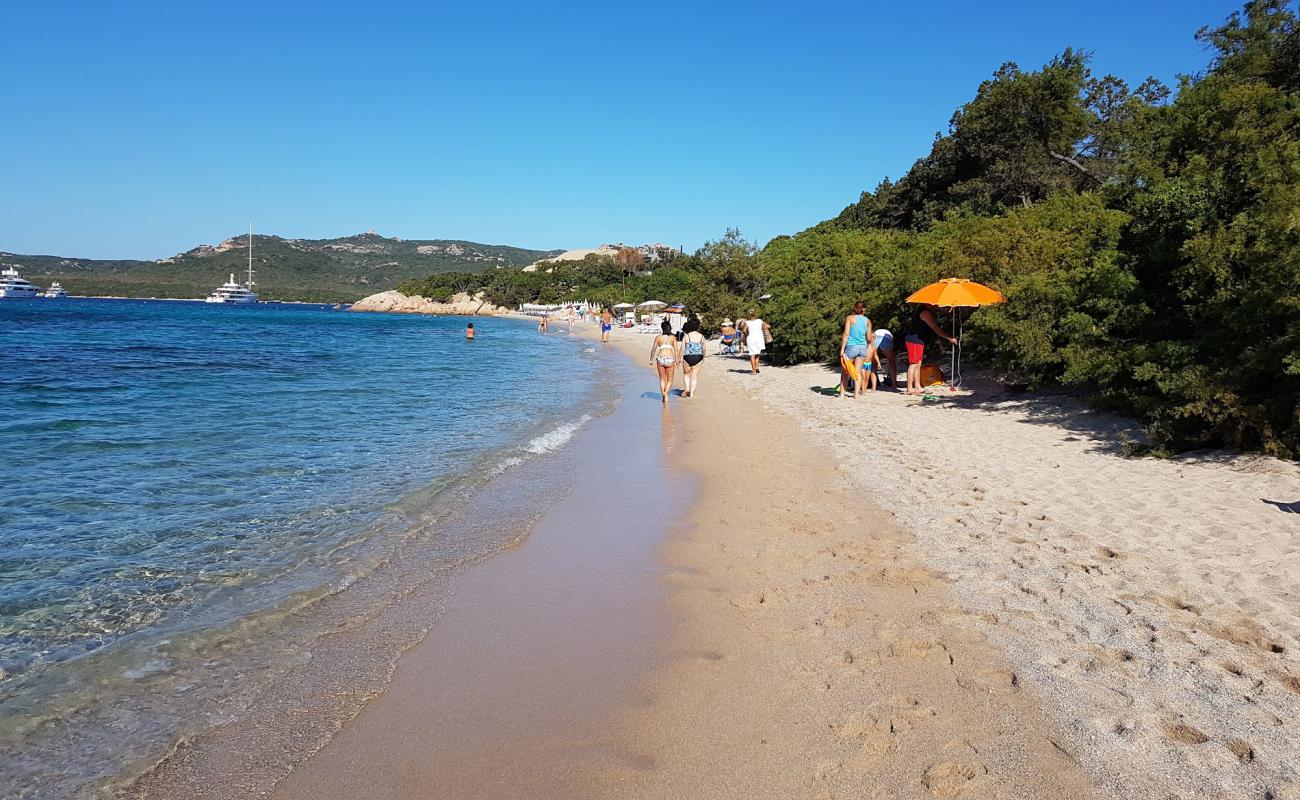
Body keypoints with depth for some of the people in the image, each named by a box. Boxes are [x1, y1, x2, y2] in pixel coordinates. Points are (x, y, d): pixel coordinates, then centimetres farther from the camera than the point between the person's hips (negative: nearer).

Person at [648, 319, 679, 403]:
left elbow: (653, 349, 6)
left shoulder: (658, 337, 6)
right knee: (670, 380, 10)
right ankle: (666, 393, -13)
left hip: (660, 359, 1)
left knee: (662, 379, 15)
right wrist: (677, 361, 1)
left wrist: (651, 360, 17)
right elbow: (676, 350, -2)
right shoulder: (673, 337, 5)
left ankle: (663, 395, 3)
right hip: (670, 360, -1)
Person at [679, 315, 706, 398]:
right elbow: (704, 349, 5)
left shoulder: (686, 336, -6)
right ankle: (692, 393, 9)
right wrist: (703, 358, 20)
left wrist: (680, 358, 0)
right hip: (698, 357, 2)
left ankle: (687, 388, 0)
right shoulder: (701, 336, 0)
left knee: (686, 374, 18)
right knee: (695, 375, 10)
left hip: (687, 357, -1)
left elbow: (683, 348, -7)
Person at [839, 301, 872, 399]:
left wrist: (842, 349, -11)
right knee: (858, 372, 8)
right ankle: (856, 394, 4)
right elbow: (869, 339, 7)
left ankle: (842, 393, 8)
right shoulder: (867, 320, 6)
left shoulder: (850, 318, -3)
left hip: (851, 347, -3)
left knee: (845, 371, 9)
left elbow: (846, 334, -11)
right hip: (863, 347, 3)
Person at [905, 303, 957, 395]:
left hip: (918, 341, 11)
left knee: (918, 364, 12)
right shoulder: (925, 313, -20)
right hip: (915, 340, -11)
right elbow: (936, 329, -20)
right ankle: (910, 389, -7)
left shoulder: (922, 309, 13)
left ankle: (917, 387, 15)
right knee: (913, 364, -8)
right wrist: (950, 338, -15)